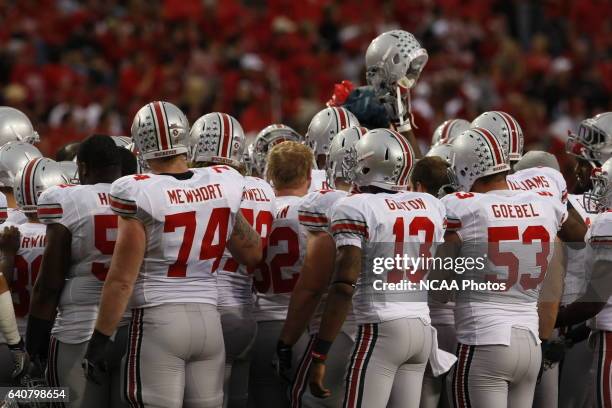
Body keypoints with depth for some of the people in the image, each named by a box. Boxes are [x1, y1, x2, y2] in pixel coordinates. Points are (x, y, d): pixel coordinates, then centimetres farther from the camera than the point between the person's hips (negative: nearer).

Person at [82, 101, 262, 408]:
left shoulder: (139, 194, -11)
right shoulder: (223, 184, 2)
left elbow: (122, 279, -11)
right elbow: (253, 255, 15)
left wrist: (100, 339, -4)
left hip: (158, 321, -5)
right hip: (208, 320, 5)